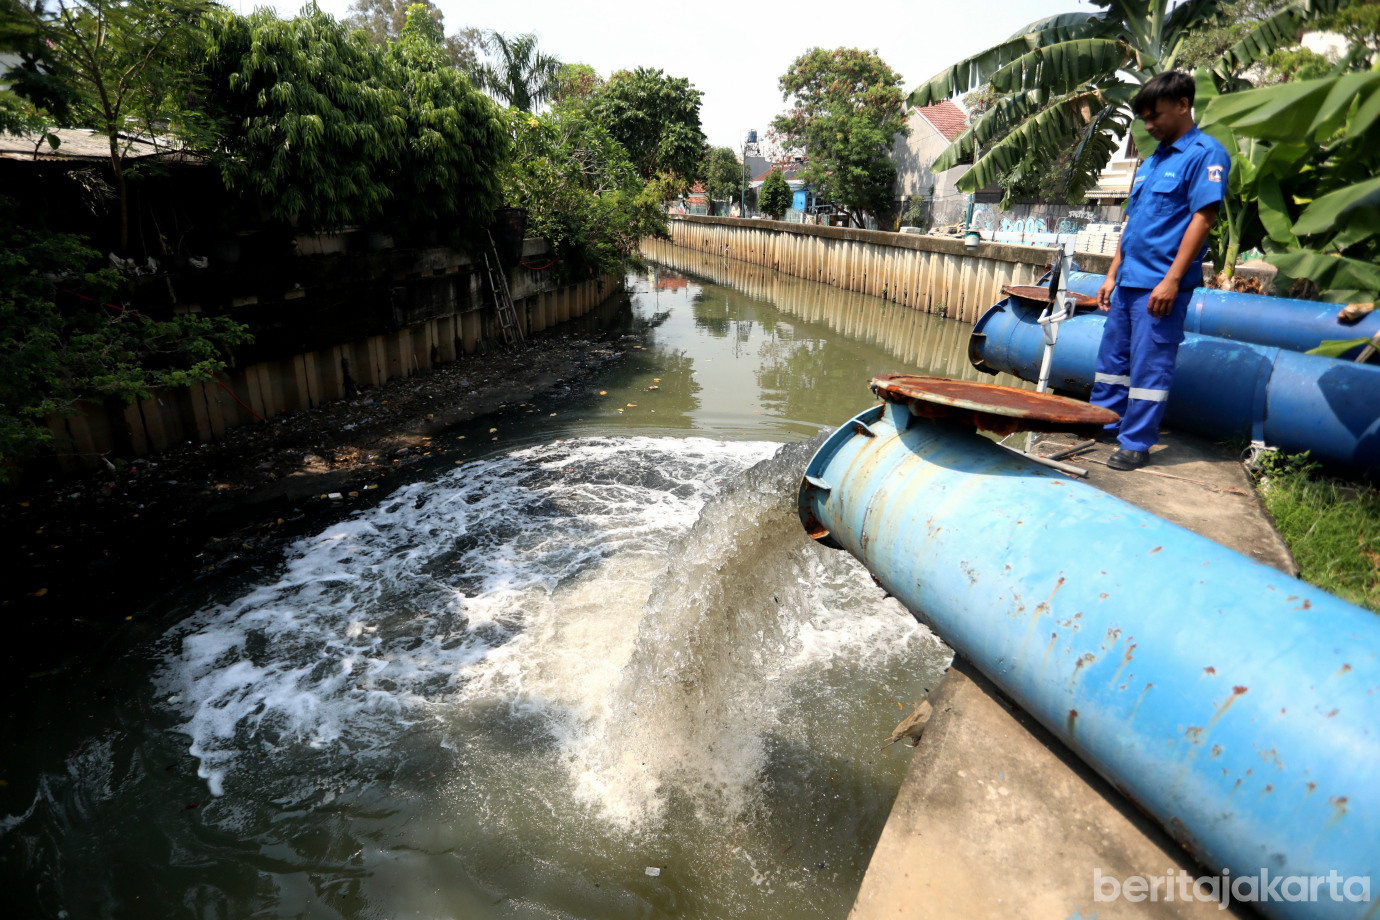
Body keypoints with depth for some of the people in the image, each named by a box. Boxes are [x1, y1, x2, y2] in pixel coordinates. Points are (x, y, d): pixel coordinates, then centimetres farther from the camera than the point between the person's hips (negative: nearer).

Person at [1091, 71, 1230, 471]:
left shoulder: (1205, 153, -6)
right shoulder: (1151, 161, 18)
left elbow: (1203, 217, -14)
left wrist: (1172, 279, -20)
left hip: (1160, 285, -8)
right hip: (1129, 282, 8)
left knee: (1149, 366, -3)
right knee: (1112, 356, 13)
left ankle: (1136, 443, 4)